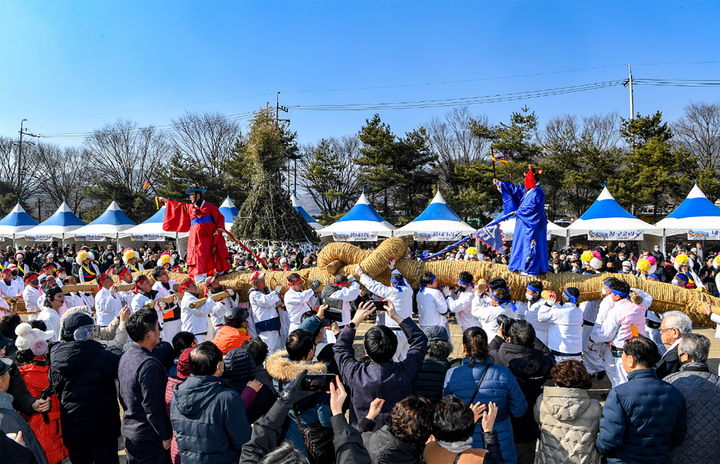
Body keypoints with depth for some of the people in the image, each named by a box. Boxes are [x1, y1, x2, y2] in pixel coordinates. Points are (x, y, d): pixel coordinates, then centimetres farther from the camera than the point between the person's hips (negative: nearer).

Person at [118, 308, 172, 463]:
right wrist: (166, 436, -15)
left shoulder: (125, 357, 4)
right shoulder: (149, 364, -25)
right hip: (149, 438, -9)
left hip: (129, 432, 9)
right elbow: (153, 408, -24)